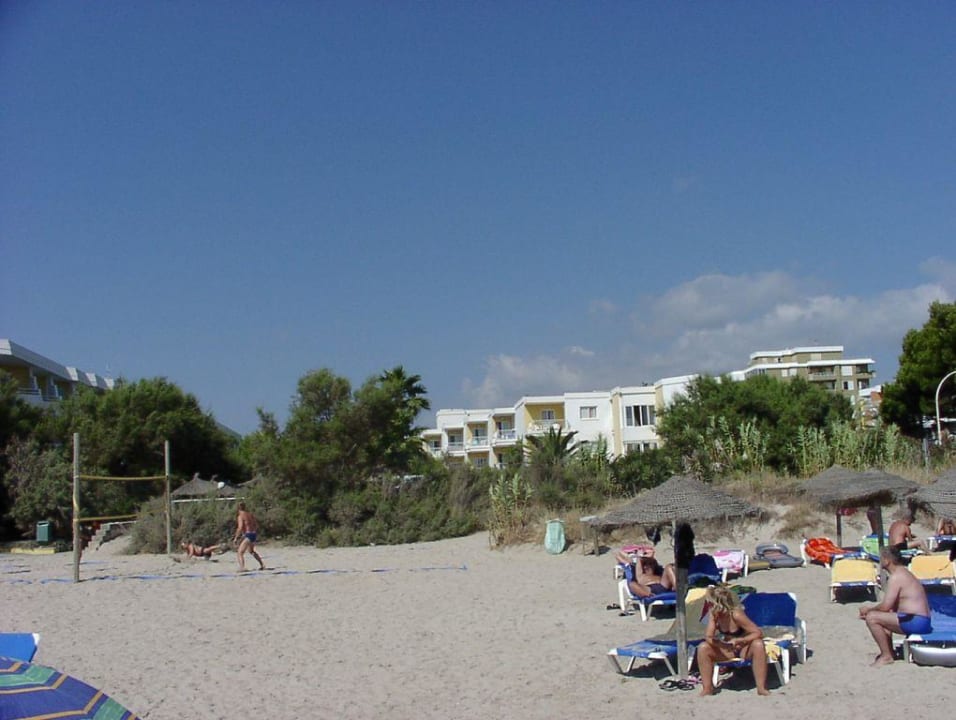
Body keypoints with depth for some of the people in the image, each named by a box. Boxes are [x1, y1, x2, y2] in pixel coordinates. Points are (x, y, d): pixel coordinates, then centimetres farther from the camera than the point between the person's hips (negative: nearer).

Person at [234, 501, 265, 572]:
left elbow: (240, 528, -20)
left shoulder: (240, 516, -9)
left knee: (240, 552, -10)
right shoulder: (250, 514, 14)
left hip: (247, 535, -8)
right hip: (254, 535, 8)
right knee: (251, 551, 31)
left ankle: (242, 568, -29)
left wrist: (236, 538, -14)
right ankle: (262, 565, 37)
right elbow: (257, 525, 18)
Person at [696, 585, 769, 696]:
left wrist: (739, 640, -39)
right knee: (703, 648, -22)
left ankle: (761, 688, -26)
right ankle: (707, 688, -13)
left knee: (758, 645, -36)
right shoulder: (713, 614, -16)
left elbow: (759, 633, -27)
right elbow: (708, 637, -21)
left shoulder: (736, 615, -28)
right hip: (727, 650, 4)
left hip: (744, 649, -3)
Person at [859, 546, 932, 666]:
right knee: (882, 617, 27)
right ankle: (889, 652, 21)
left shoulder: (896, 577, -15)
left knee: (871, 618, -15)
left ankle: (886, 656, -5)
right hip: (922, 621, 11)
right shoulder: (903, 573, 18)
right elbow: (891, 606, 21)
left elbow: (885, 606, -17)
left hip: (915, 621, -11)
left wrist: (868, 610, 1)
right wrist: (871, 610, 12)